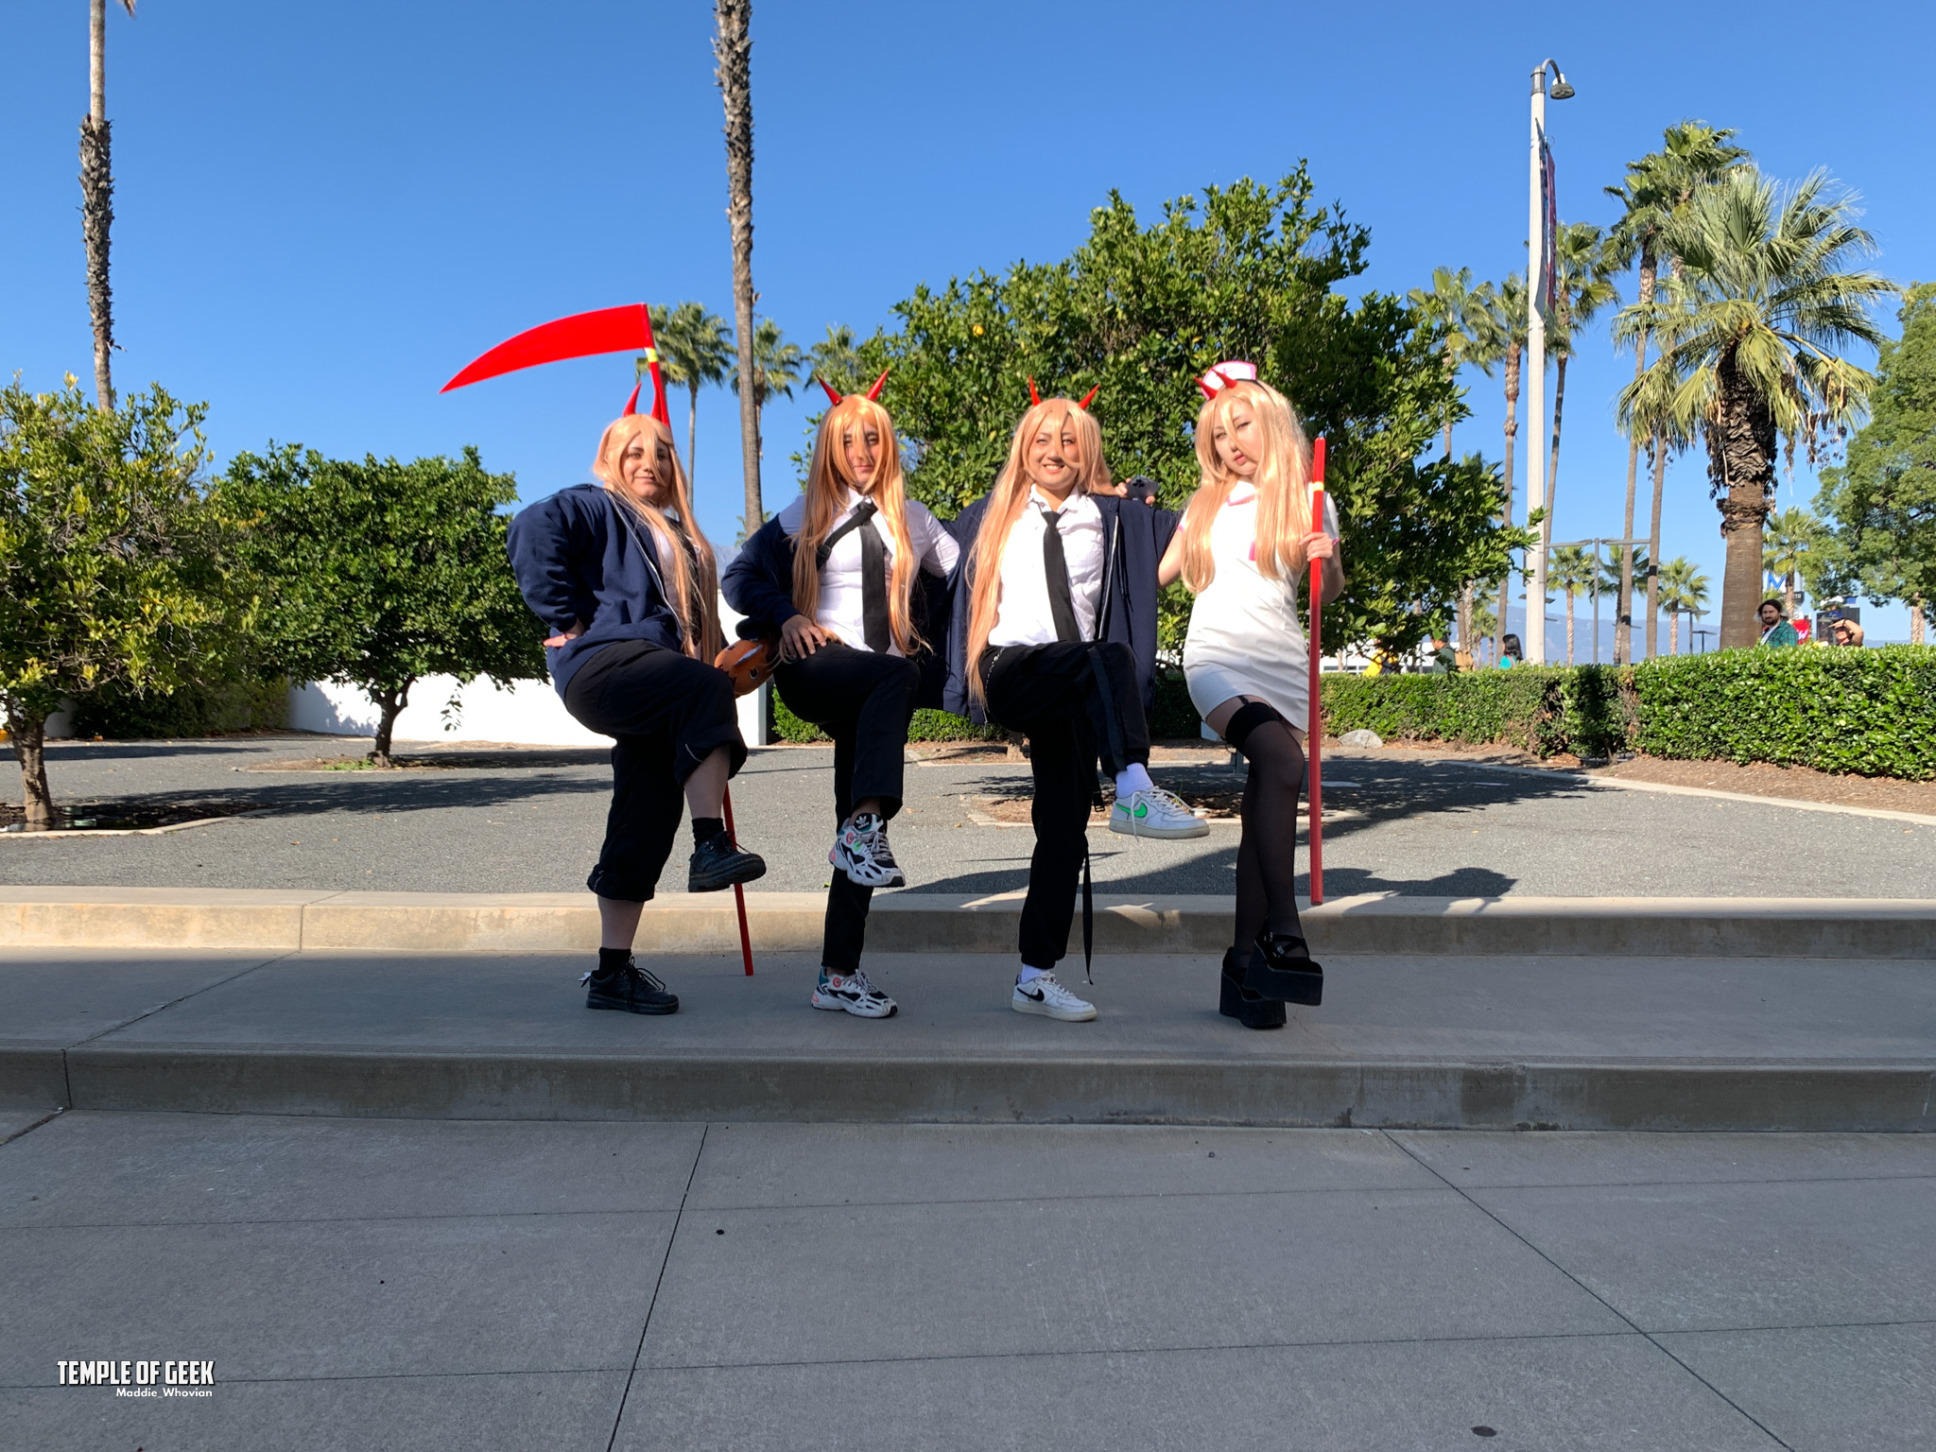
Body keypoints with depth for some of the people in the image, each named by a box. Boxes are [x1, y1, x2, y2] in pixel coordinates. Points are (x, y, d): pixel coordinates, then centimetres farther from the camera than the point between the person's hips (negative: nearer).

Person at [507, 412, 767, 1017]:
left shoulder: (679, 536, 31)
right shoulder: (597, 506, 6)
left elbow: (690, 618, 32)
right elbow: (532, 532, -13)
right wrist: (567, 617, -13)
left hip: (654, 692, 8)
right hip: (600, 664, -7)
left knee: (644, 825, 2)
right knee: (708, 689, -34)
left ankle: (612, 971, 7)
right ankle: (711, 846, -39)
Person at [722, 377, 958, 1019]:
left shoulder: (913, 520, 18)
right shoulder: (806, 513, 10)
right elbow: (740, 576, 6)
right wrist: (787, 615, -9)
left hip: (880, 685, 4)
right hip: (815, 666, -3)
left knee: (858, 836, -1)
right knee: (900, 674, -37)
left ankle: (839, 975, 1)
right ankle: (866, 826, -44)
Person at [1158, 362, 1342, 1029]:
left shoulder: (1309, 501, 11)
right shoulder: (1205, 502, 15)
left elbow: (1328, 594, 14)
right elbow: (1160, 572, 21)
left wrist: (1329, 562, -5)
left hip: (1283, 662, 1)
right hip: (1217, 656, -1)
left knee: (1263, 802, -3)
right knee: (1282, 764, -29)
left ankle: (1245, 962, 4)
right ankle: (1284, 933, -27)